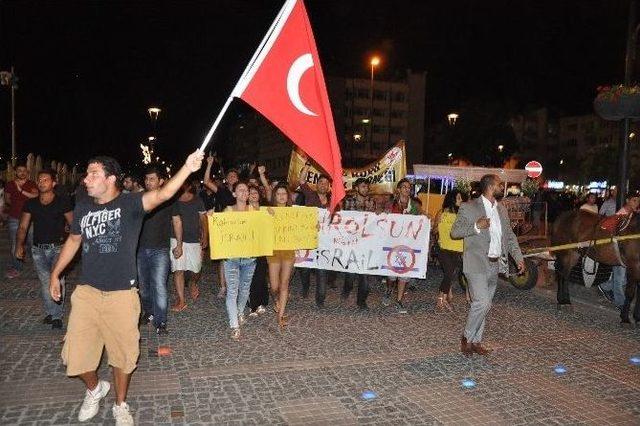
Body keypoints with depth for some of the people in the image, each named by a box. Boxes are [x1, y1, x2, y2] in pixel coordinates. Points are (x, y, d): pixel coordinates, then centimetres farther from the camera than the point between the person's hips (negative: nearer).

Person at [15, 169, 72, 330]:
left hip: (57, 248, -3)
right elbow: (23, 227, 6)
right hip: (38, 250, 4)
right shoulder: (31, 204, 5)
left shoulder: (62, 202, -5)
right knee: (45, 283, 10)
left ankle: (57, 315, 3)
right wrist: (19, 245, -7)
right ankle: (50, 312, 24)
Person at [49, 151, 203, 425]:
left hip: (121, 294, -4)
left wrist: (187, 168, -43)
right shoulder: (82, 209, 6)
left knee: (123, 353, 10)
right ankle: (94, 389, 39)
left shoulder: (130, 204, -10)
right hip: (87, 291, 4)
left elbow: (162, 195, -28)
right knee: (76, 355, 7)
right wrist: (55, 274, 24)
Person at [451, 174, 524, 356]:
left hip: (494, 265, 7)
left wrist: (518, 257, 7)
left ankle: (476, 341, 24)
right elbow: (455, 232, -7)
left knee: (483, 305, 12)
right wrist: (476, 226, -22)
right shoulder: (468, 207, -6)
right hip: (476, 264, -7)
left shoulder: (502, 210, 15)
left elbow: (510, 235, 19)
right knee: (482, 303, -15)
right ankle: (467, 337, 5)